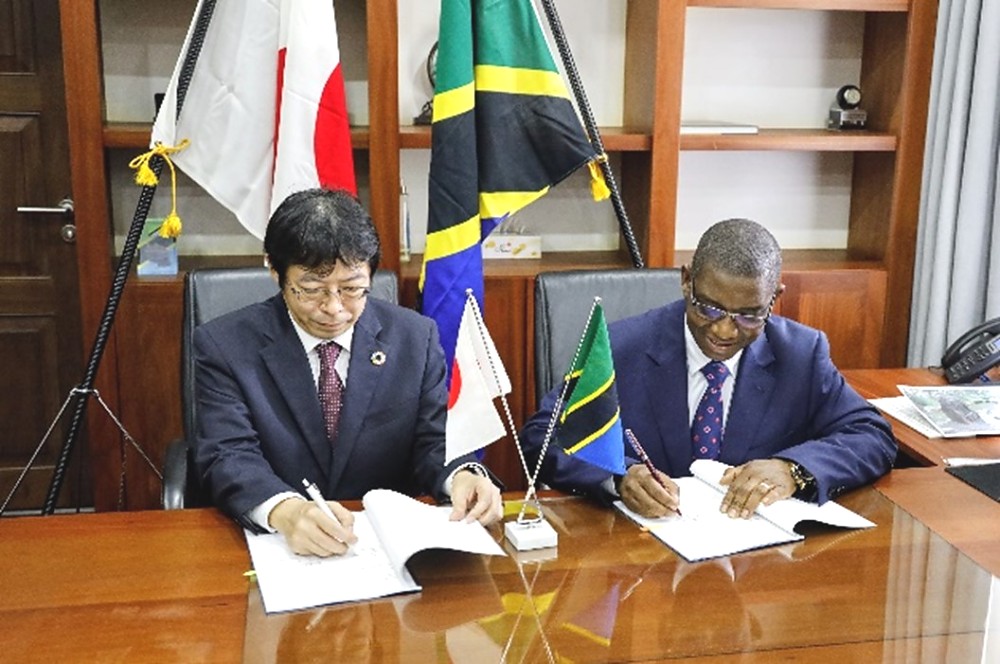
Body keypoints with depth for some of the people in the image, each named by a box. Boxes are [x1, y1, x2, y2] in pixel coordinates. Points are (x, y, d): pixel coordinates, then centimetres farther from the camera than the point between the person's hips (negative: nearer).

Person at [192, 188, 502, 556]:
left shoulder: (415, 339, 2)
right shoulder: (223, 345, -4)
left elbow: (433, 445, 1)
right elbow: (228, 456, -13)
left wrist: (462, 476, -23)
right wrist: (286, 510, -33)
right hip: (273, 545, -1)